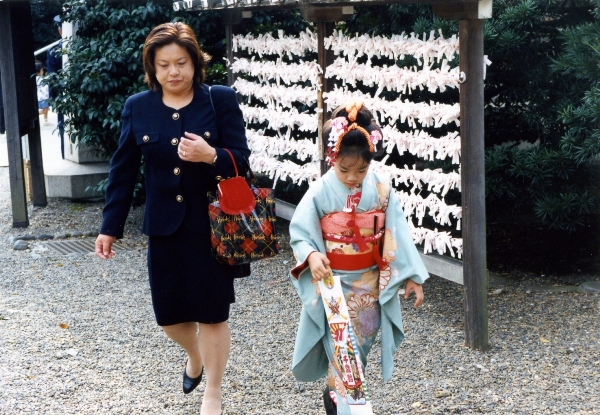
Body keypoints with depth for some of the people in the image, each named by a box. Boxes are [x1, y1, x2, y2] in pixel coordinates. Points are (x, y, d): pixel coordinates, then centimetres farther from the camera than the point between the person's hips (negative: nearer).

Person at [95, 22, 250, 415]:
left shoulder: (222, 100, -6)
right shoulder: (137, 107, 1)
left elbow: (242, 160, -7)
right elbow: (123, 170, 6)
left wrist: (211, 156, -28)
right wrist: (111, 226, 5)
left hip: (212, 225, -3)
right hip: (164, 227, 3)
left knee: (212, 313, 4)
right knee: (169, 314, 10)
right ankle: (195, 356, 45)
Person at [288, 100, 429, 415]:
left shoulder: (381, 192, -7)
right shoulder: (320, 193, -14)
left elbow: (397, 236, -2)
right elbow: (300, 233, -9)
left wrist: (413, 276, -2)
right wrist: (312, 256, -29)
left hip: (370, 283, 3)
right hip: (333, 283, -3)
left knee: (362, 343, 14)